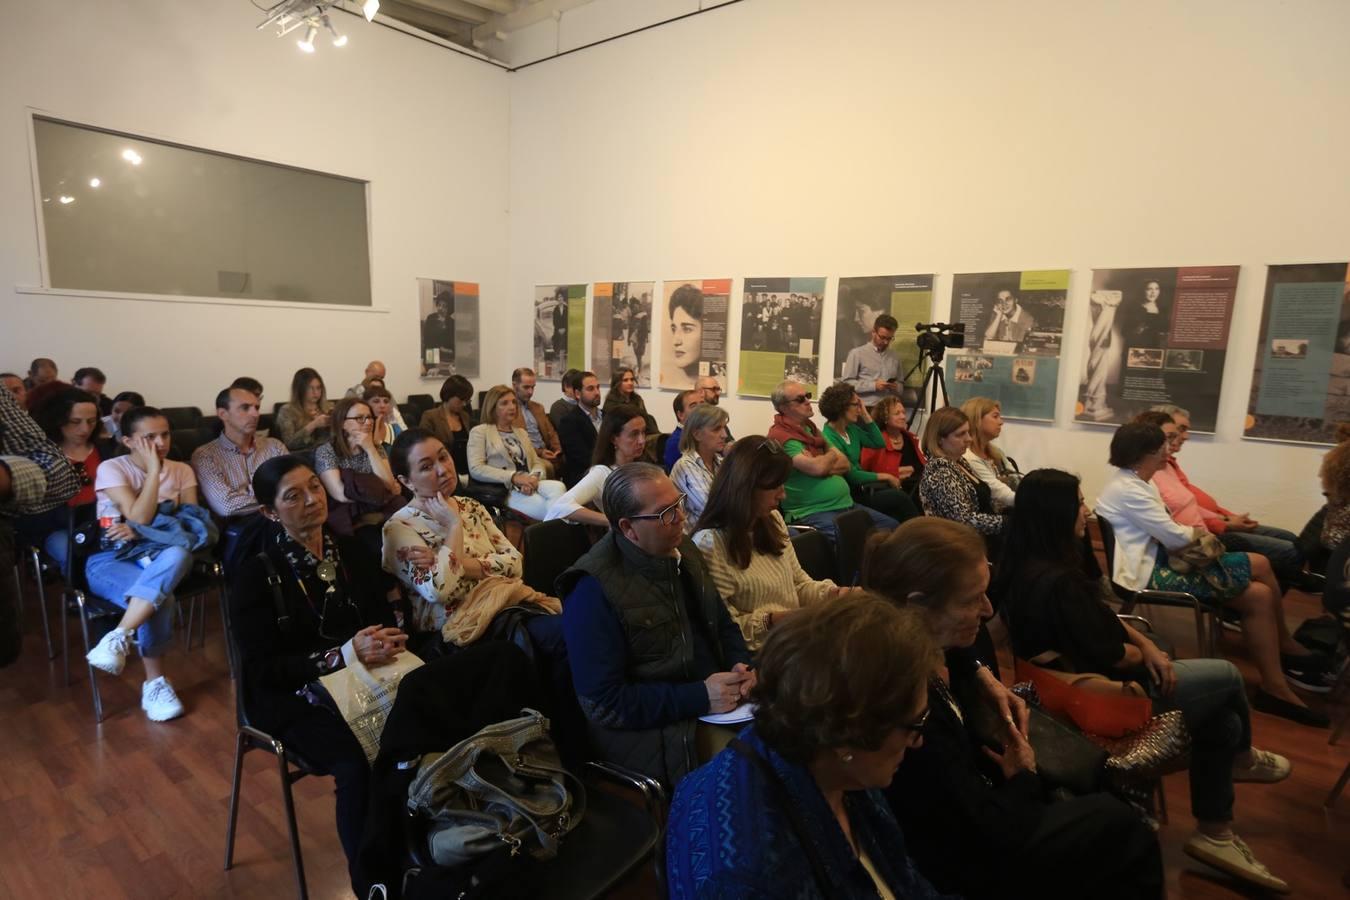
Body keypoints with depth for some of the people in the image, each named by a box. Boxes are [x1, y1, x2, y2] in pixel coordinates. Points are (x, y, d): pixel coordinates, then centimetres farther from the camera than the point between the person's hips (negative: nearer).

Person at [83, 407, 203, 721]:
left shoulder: (182, 470, 8)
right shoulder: (112, 468, -3)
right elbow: (138, 518, -16)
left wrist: (141, 531, -15)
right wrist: (153, 469, -15)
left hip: (161, 556, 2)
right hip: (111, 558, -2)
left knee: (178, 554, -38)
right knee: (160, 598, -36)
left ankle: (118, 638, -35)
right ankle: (154, 682, -21)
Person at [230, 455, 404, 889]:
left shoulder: (351, 551, 4)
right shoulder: (256, 575, -9)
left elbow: (384, 617, 9)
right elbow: (263, 670, -13)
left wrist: (389, 641, -15)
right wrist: (343, 655, -26)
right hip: (291, 698, -4)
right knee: (360, 763, -31)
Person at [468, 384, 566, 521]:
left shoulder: (521, 432, 26)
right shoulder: (480, 432, 7)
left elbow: (537, 463, 17)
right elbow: (476, 469, -7)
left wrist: (534, 477, -9)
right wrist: (514, 477, -16)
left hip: (529, 485, 6)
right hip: (503, 490, -6)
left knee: (558, 487, -30)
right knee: (550, 509, -32)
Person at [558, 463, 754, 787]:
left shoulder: (682, 551, 7)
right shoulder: (593, 590, -17)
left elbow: (723, 625, 19)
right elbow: (602, 702, -18)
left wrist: (740, 665, -3)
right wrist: (699, 697, -20)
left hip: (715, 703, 8)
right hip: (656, 734, -7)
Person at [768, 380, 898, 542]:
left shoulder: (811, 428, 18)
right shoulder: (780, 436, -11)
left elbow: (846, 465, 13)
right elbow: (817, 468, -24)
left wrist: (825, 466, -10)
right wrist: (832, 455, 0)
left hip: (846, 504, 9)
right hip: (813, 512, -9)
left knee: (893, 527, 7)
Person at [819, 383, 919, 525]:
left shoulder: (851, 428, 5)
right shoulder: (829, 439, -20)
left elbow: (879, 443, 8)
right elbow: (852, 476, -19)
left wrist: (865, 415, 0)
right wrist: (885, 476, -11)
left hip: (861, 485, 8)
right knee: (900, 497, -16)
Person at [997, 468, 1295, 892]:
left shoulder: (1032, 566, -3)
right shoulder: (1057, 582, -35)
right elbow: (1114, 657, -23)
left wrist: (1147, 644, -4)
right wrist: (1146, 653, 0)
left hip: (1080, 677, 9)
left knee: (1223, 723, 16)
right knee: (1228, 676, 10)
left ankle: (1214, 834, 29)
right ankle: (1243, 758, 42)